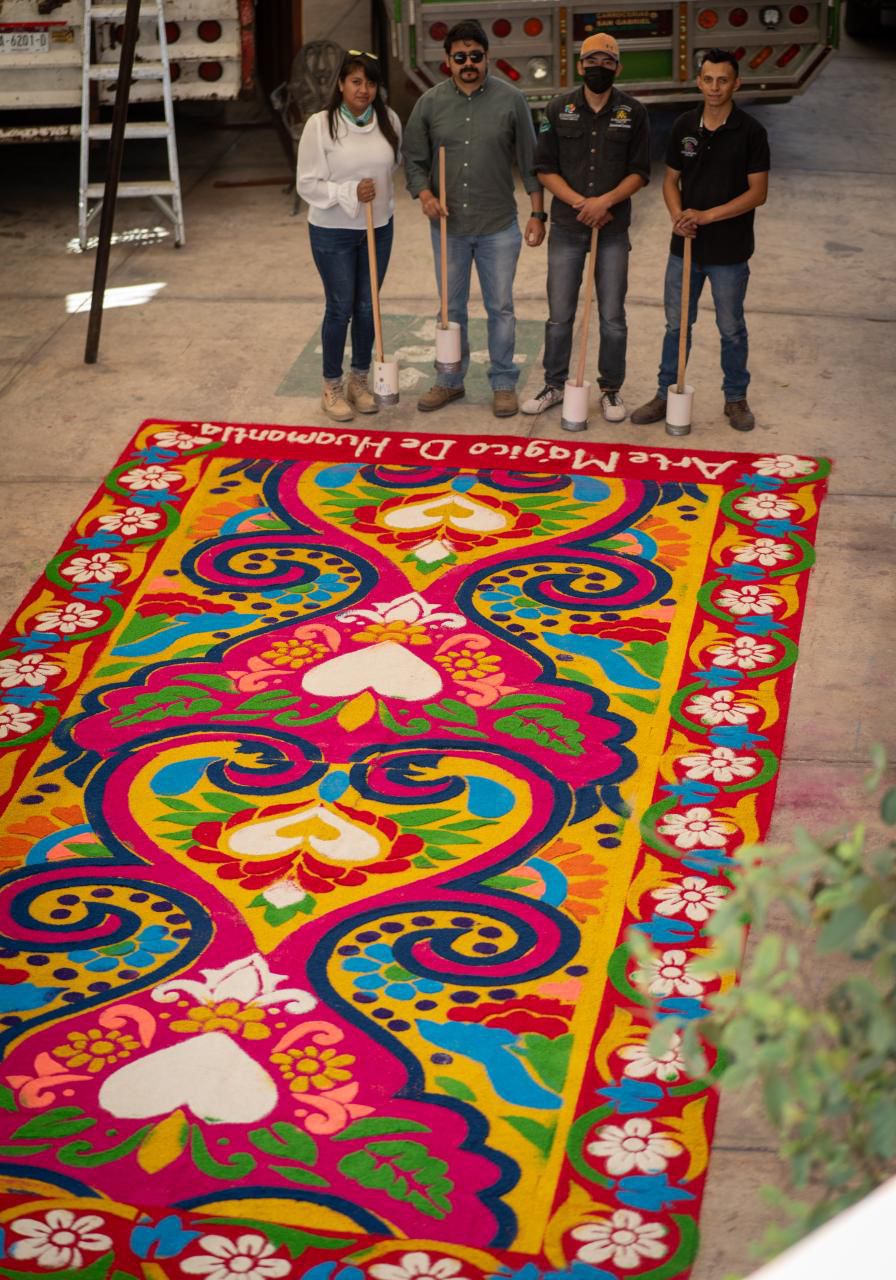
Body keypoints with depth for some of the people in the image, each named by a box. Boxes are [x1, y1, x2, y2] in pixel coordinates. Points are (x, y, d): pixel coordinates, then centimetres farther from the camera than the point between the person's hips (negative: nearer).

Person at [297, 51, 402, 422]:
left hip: (378, 228, 4)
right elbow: (307, 184, -14)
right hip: (332, 231, -4)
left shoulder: (389, 120, -4)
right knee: (340, 308, 2)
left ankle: (359, 380, 29)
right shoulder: (320, 125, -15)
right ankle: (332, 387, 17)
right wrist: (349, 192, -23)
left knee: (367, 307, 13)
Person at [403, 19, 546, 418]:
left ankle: (503, 384, 18)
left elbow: (529, 161, 0)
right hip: (448, 226, 2)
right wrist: (424, 194, -13)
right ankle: (450, 381, 26)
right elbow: (414, 159, 5)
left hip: (498, 226, -2)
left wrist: (537, 213, -2)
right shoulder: (430, 102, 0)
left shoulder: (510, 100, -4)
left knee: (500, 308, 6)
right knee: (451, 308, 13)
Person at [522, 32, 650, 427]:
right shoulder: (559, 108, 2)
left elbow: (639, 173, 0)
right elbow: (545, 168, 2)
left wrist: (604, 201, -16)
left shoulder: (633, 113, 1)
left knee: (613, 317, 3)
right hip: (566, 227, 1)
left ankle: (611, 390, 16)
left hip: (613, 228, -1)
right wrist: (579, 203, -12)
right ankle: (554, 385, 20)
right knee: (559, 315, 6)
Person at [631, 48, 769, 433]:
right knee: (676, 324, 11)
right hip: (685, 245, 3)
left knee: (731, 329, 9)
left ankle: (735, 398, 24)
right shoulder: (684, 126, 3)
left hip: (729, 250, -3)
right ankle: (666, 394, 22)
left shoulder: (750, 131, -10)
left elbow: (758, 192, -12)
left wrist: (706, 216, -18)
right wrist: (677, 215, -10)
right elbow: (671, 179, 10)